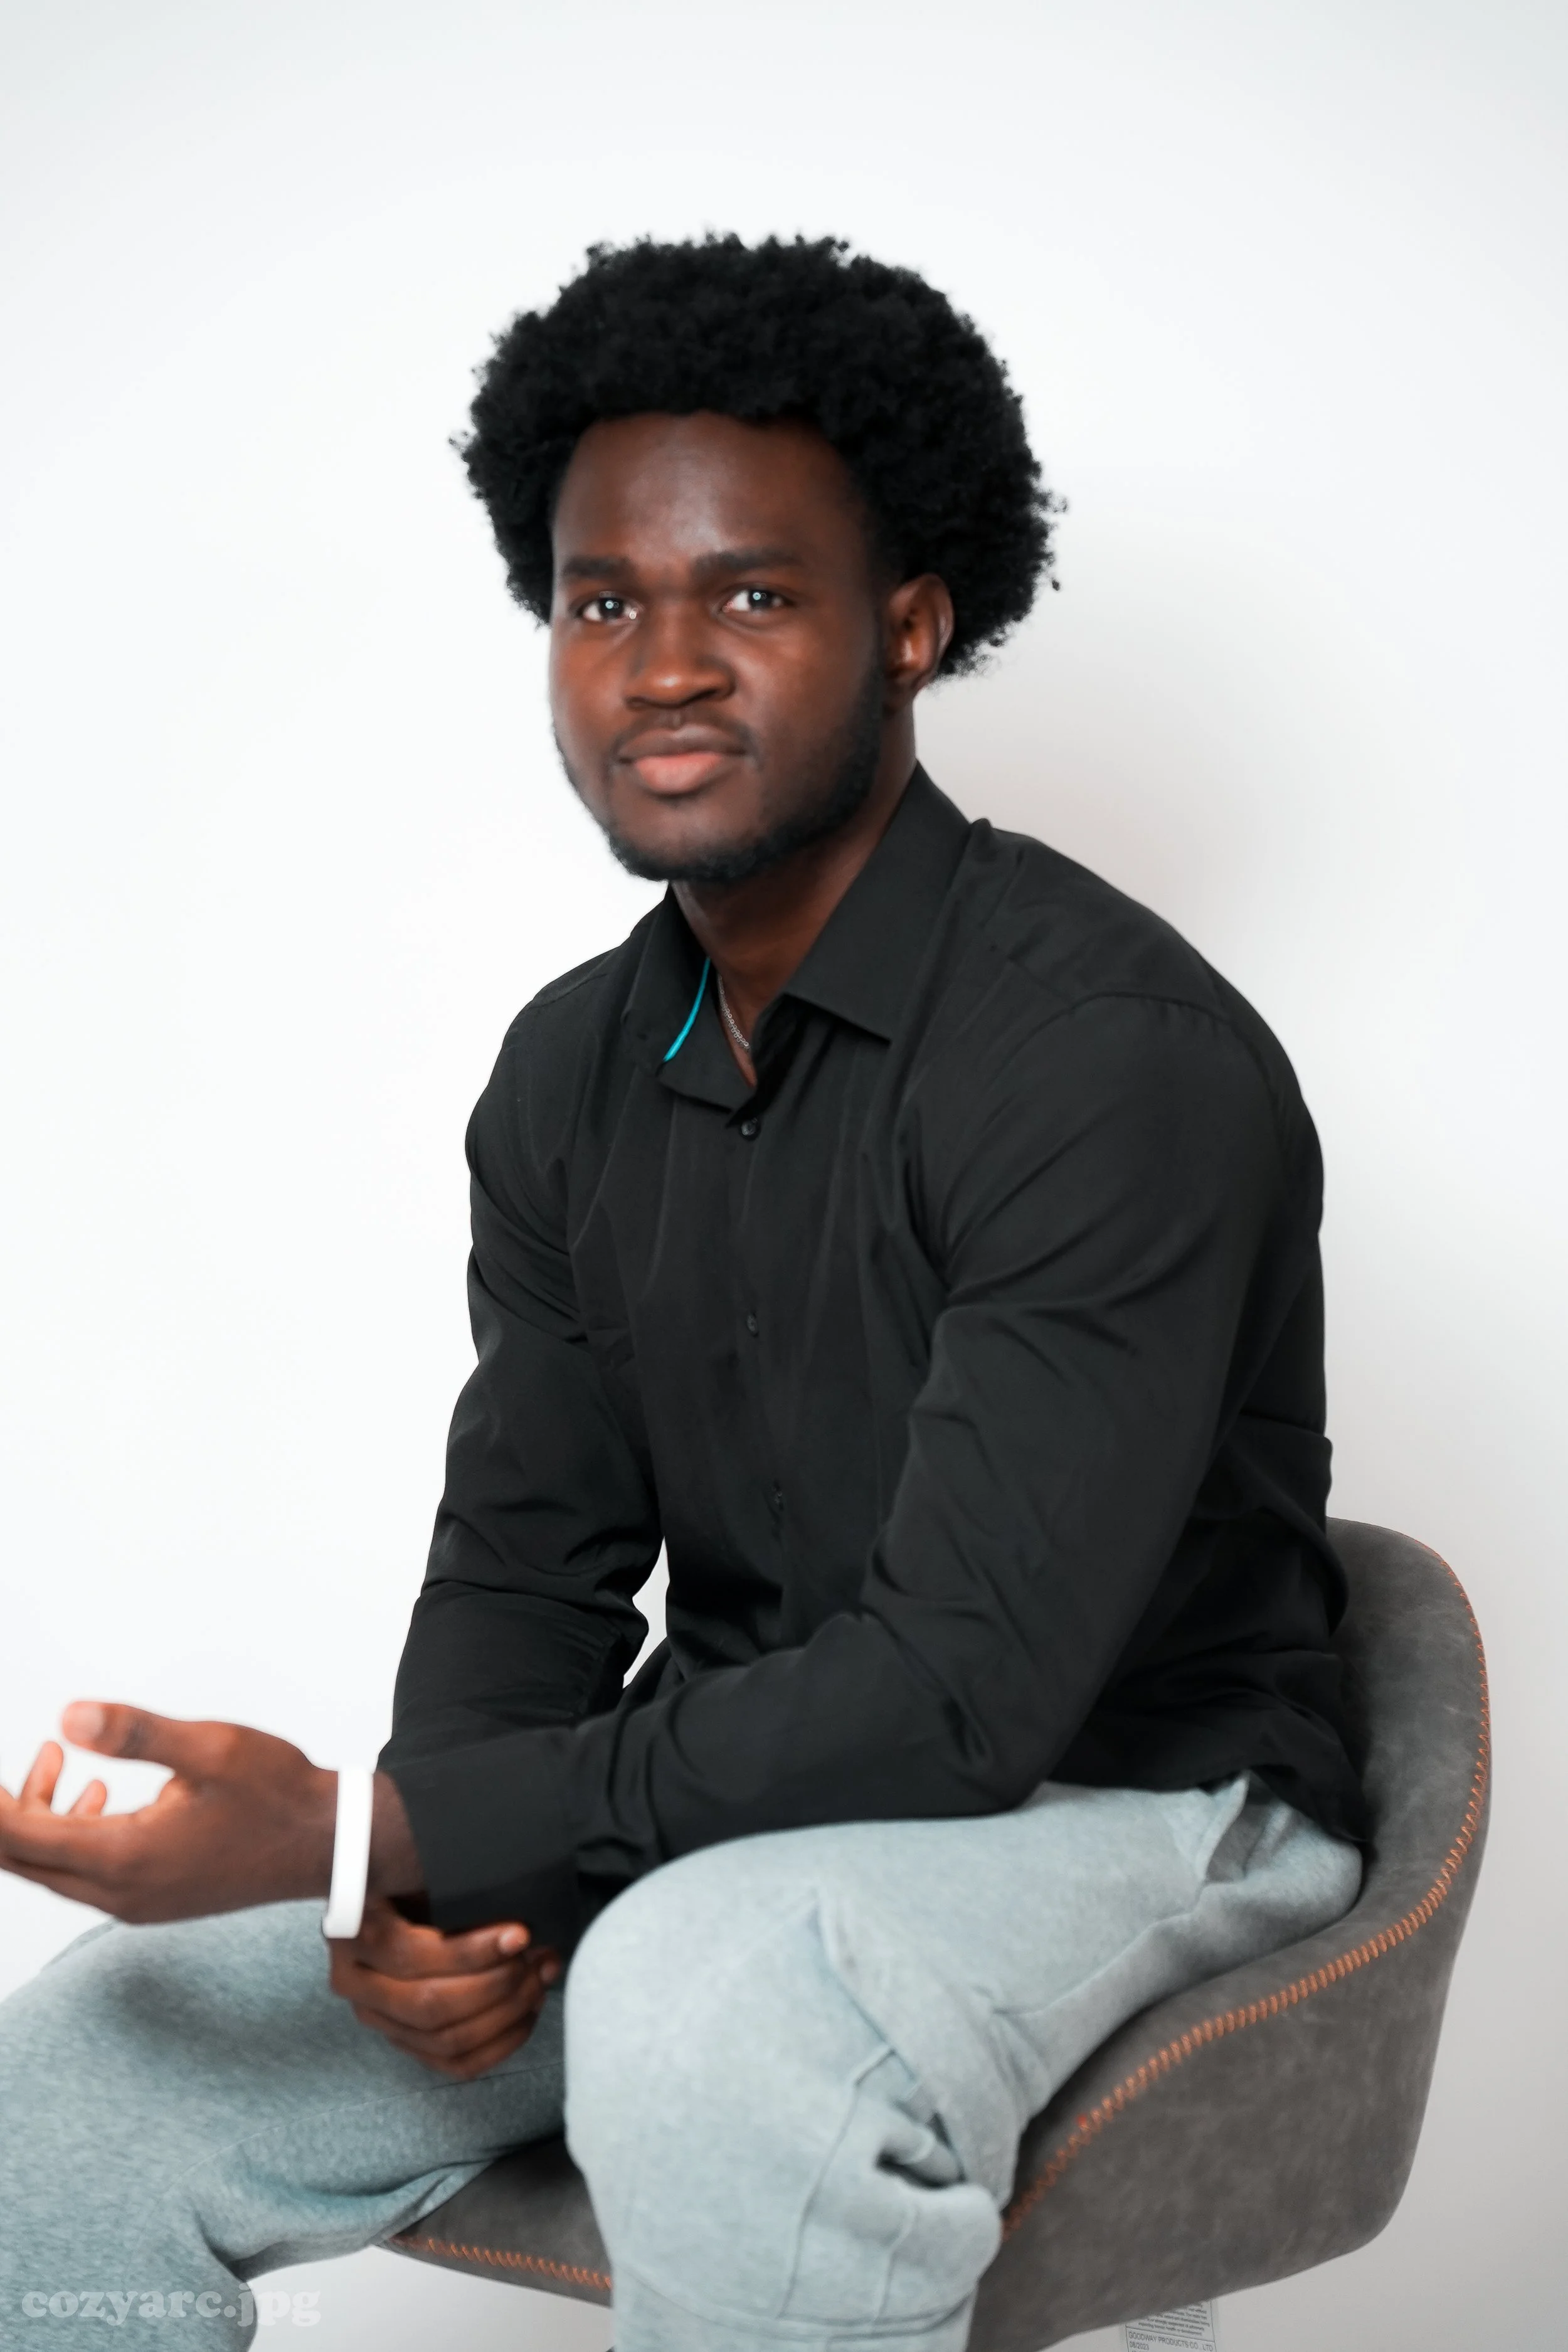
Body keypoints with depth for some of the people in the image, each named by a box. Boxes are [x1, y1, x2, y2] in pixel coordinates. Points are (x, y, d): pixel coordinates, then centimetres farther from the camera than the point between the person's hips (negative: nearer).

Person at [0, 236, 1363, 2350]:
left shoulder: (1119, 1057, -20)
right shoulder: (575, 1072, 5)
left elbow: (964, 1691, -25)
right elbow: (526, 1560, 7)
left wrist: (368, 1834, -27)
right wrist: (445, 1891, -14)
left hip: (1123, 1805, -6)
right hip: (733, 1808, 6)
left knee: (710, 1993, -39)